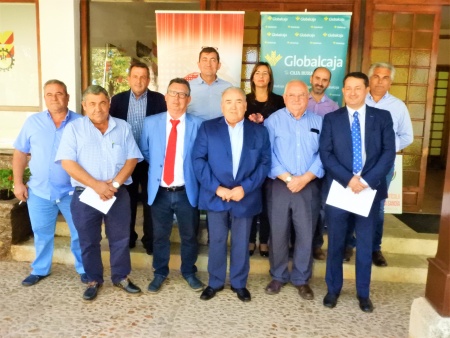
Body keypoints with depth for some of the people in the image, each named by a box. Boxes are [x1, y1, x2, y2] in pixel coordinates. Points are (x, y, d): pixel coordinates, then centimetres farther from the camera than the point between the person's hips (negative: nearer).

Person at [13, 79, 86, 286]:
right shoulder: (32, 122, 2)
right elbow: (20, 153, 7)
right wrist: (18, 183, 2)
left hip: (72, 191, -2)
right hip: (39, 192, 2)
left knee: (80, 233, 7)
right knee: (42, 234, 16)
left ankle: (84, 269, 27)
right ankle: (40, 269, 35)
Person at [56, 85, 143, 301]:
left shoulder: (123, 127, 5)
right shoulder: (74, 128, -1)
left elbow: (132, 158, 0)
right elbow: (67, 162, -9)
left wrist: (116, 182, -14)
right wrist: (96, 185, -17)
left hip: (118, 194, 1)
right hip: (85, 195, -1)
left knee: (120, 239, 10)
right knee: (88, 241, 11)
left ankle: (121, 277, 28)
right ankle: (94, 280, 28)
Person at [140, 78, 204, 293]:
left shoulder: (198, 125, -5)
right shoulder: (151, 123, 1)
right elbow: (144, 151, 14)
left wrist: (188, 170, 1)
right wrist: (157, 165, 9)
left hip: (187, 192, -1)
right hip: (159, 192, 1)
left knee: (189, 236, 14)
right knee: (160, 236, 15)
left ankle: (189, 272, 36)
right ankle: (160, 273, 36)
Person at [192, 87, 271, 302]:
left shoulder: (259, 131, 5)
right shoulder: (207, 128, 1)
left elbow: (264, 163, -1)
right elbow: (198, 160, -5)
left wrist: (245, 188, -13)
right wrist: (217, 188, -14)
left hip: (245, 197, 1)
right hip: (216, 196, 0)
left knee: (241, 243, 12)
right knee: (216, 242, 11)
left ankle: (239, 283, 30)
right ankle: (215, 282, 29)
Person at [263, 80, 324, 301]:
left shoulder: (318, 122, 7)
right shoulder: (273, 120, 1)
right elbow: (268, 155, -7)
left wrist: (304, 178, -13)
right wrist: (288, 178, -13)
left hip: (309, 186, 2)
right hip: (280, 185, -1)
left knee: (306, 235, 8)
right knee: (278, 233, 8)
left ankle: (301, 279, 25)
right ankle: (278, 276, 26)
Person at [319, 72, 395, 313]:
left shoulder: (382, 117, 5)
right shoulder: (331, 118, 4)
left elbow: (389, 153, -3)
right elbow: (325, 154, -4)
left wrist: (366, 180, -14)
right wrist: (348, 179, -15)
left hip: (370, 189, 0)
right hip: (339, 188, 0)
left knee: (365, 243, 11)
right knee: (336, 242, 9)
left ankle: (363, 293, 27)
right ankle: (333, 289, 26)